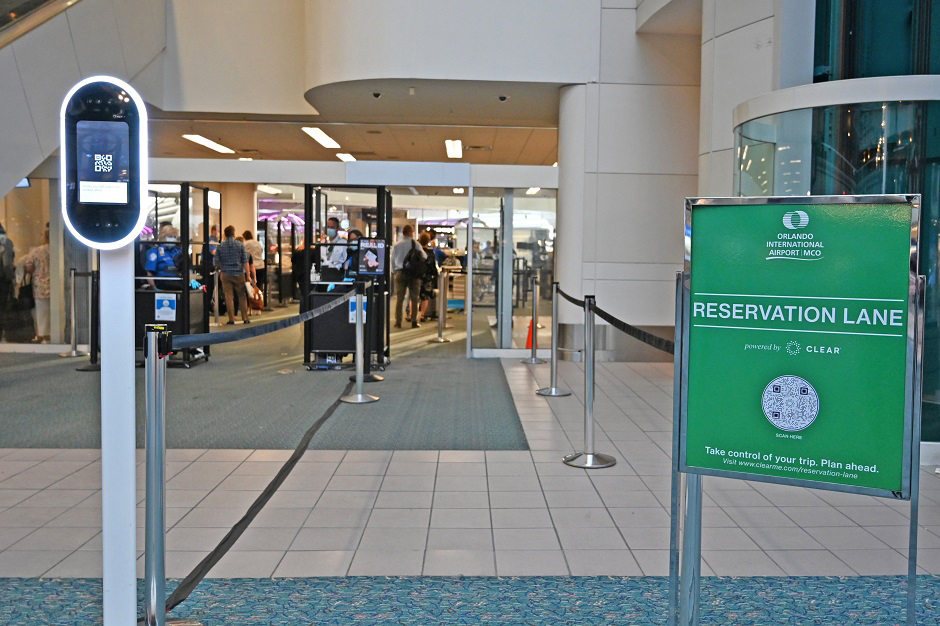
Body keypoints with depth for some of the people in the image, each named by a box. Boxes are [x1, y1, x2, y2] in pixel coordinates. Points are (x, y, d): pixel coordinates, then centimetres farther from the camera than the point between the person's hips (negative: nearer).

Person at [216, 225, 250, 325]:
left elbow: (216, 261, 3)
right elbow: (245, 261, -5)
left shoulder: (220, 246, 1)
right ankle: (245, 318, 6)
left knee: (229, 296, 3)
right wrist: (248, 275, -3)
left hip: (226, 274, 1)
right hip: (239, 274, -1)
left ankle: (231, 319, 1)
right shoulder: (240, 245, -3)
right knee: (242, 296, 7)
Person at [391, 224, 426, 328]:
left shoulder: (396, 245, 2)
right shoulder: (415, 244, -4)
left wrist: (395, 272, 19)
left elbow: (392, 260, 8)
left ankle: (398, 322, 3)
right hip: (414, 273, -1)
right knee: (414, 298, 6)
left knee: (399, 298, 5)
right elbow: (424, 257, -1)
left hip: (400, 273, 1)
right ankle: (414, 321, 6)